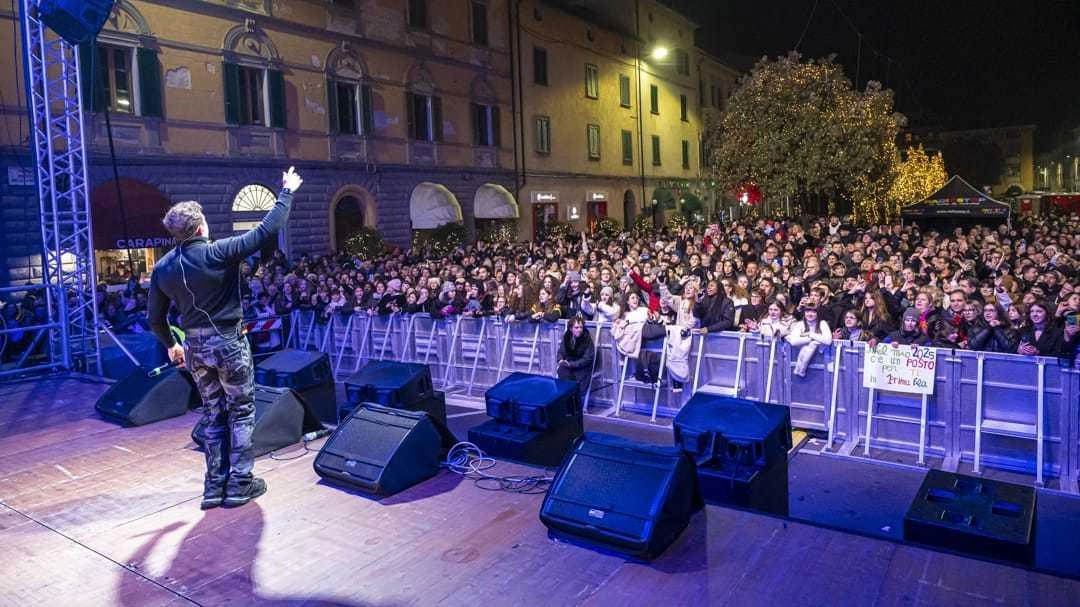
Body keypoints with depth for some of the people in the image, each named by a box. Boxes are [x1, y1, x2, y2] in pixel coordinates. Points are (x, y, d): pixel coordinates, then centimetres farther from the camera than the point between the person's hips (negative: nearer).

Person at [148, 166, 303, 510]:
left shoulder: (162, 268, 0)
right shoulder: (218, 253, -17)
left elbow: (156, 319, 7)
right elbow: (267, 230, -13)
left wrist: (171, 345, 25)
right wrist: (287, 192, -1)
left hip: (195, 346, 5)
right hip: (229, 342, -5)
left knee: (213, 415, 16)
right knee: (241, 413, 7)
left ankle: (215, 486, 20)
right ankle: (240, 484, 10)